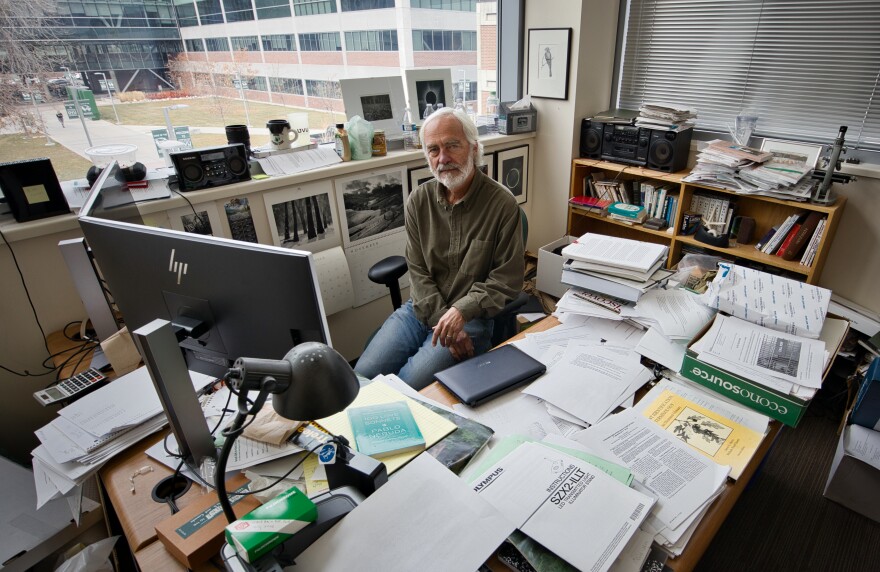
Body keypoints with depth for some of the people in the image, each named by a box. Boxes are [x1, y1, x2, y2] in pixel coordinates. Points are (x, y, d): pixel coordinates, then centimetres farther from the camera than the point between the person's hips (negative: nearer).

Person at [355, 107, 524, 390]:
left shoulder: (502, 204, -11)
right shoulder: (419, 200, 1)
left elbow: (507, 279, -9)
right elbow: (418, 272, 0)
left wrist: (460, 312, -22)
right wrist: (443, 321, -12)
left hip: (472, 316, -4)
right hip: (421, 309, 4)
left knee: (410, 383, -21)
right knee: (363, 375, -9)